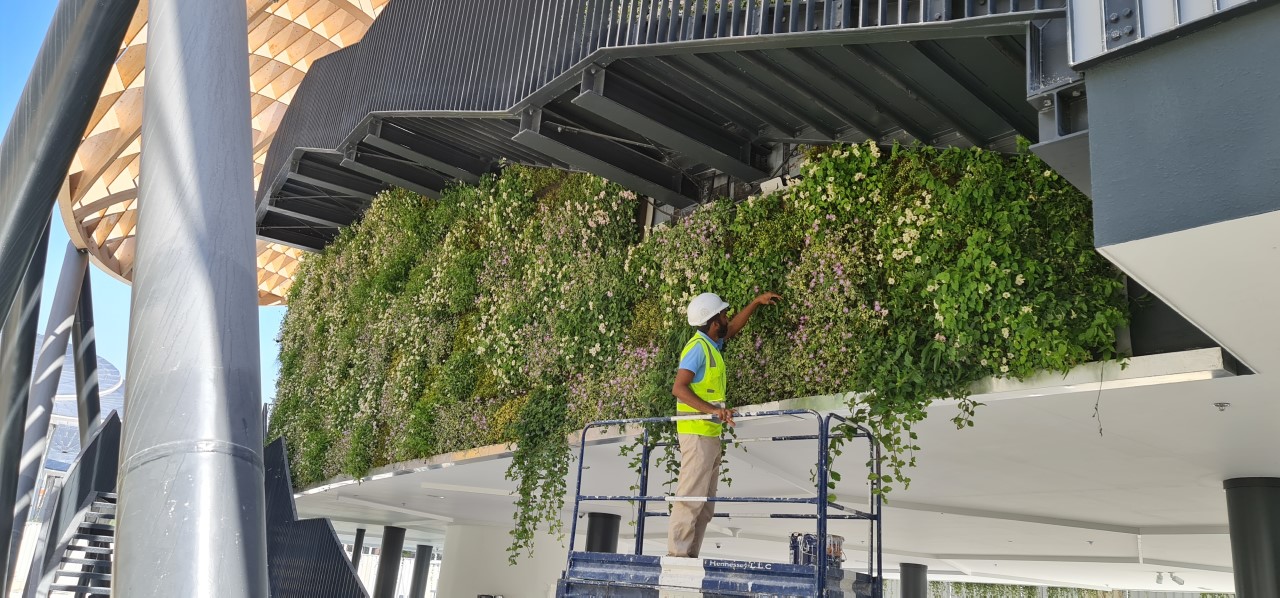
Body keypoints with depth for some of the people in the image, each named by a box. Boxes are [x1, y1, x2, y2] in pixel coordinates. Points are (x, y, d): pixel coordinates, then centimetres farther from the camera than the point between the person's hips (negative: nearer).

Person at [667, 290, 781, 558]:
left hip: (711, 434, 10)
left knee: (705, 505, 10)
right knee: (690, 496, -12)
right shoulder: (698, 347, -12)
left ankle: (690, 556, 12)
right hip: (697, 432, -10)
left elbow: (733, 329, 37)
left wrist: (756, 302, 35)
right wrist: (711, 409, -30)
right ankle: (677, 553, -11)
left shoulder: (712, 344, 16)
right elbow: (679, 388, -21)